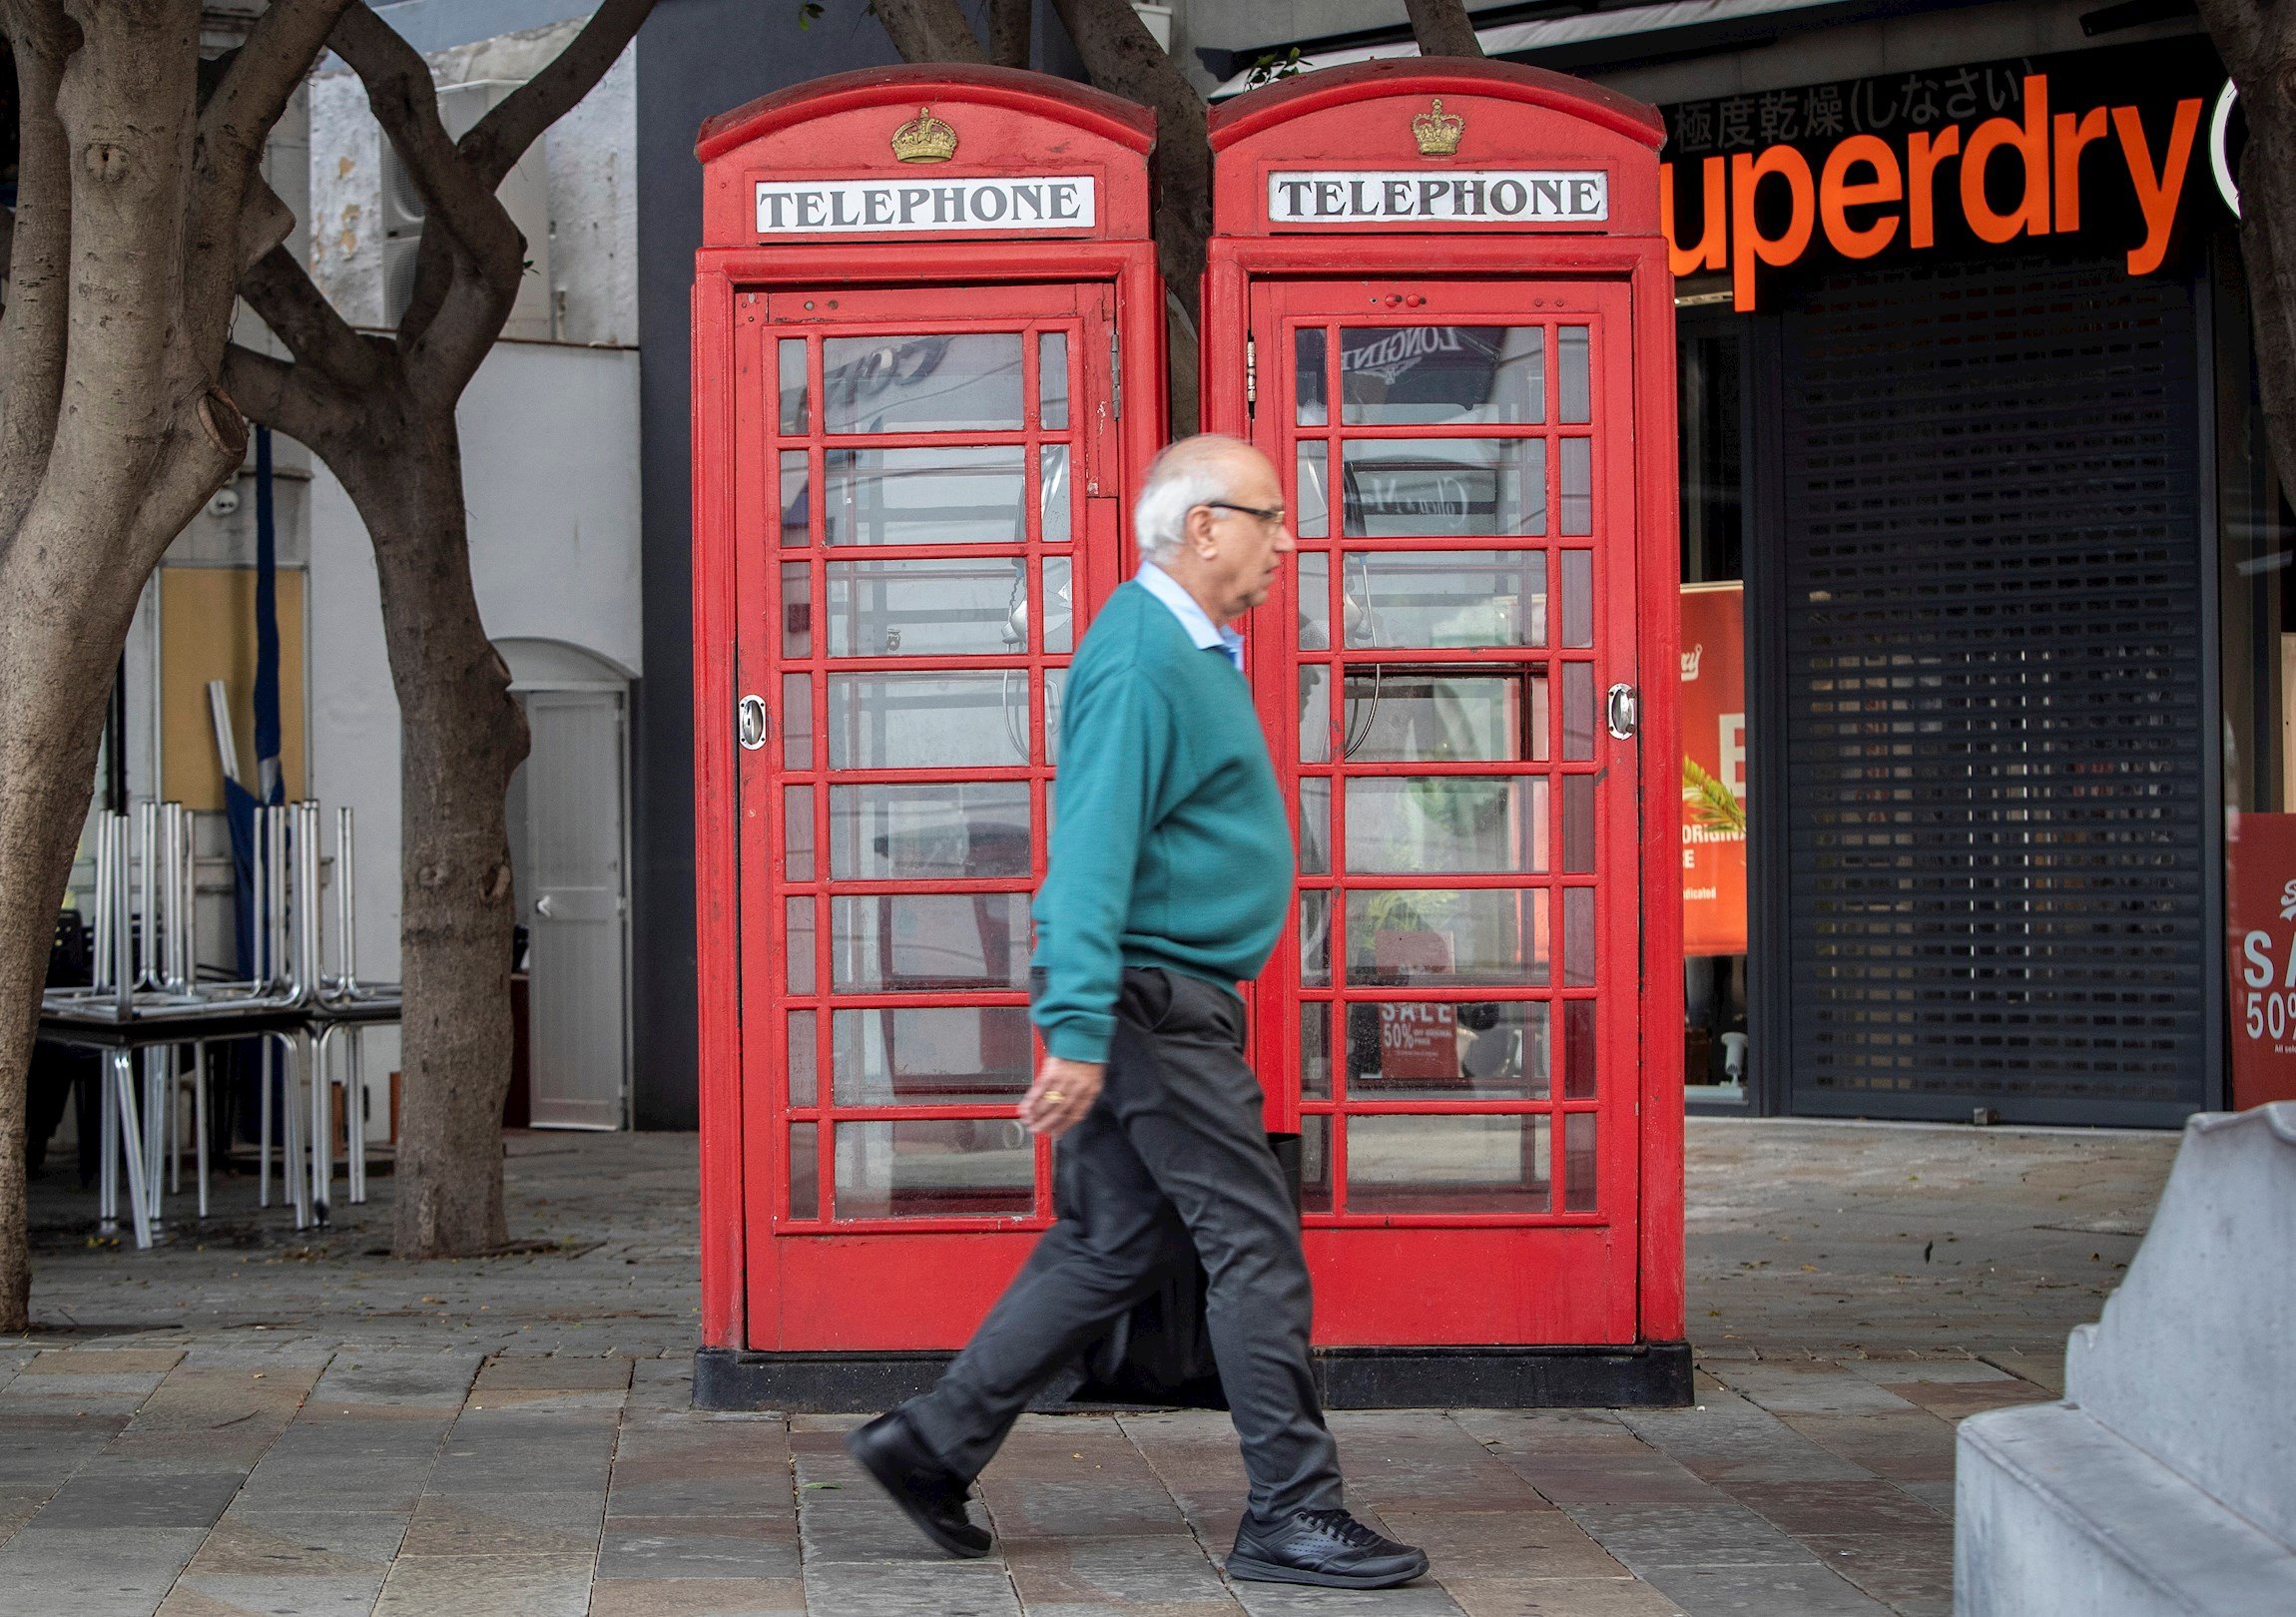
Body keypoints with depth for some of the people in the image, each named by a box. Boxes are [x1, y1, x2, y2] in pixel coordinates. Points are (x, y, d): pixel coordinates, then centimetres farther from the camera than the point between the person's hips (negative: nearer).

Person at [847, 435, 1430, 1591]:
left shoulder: (1188, 649, 16)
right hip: (1149, 996, -10)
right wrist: (1078, 1031, -30)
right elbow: (1091, 853, -24)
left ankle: (934, 1444, 16)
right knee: (1254, 1244, -7)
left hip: (1168, 1001, 10)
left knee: (1112, 1246, 12)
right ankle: (1292, 1515, -1)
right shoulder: (1141, 661, -17)